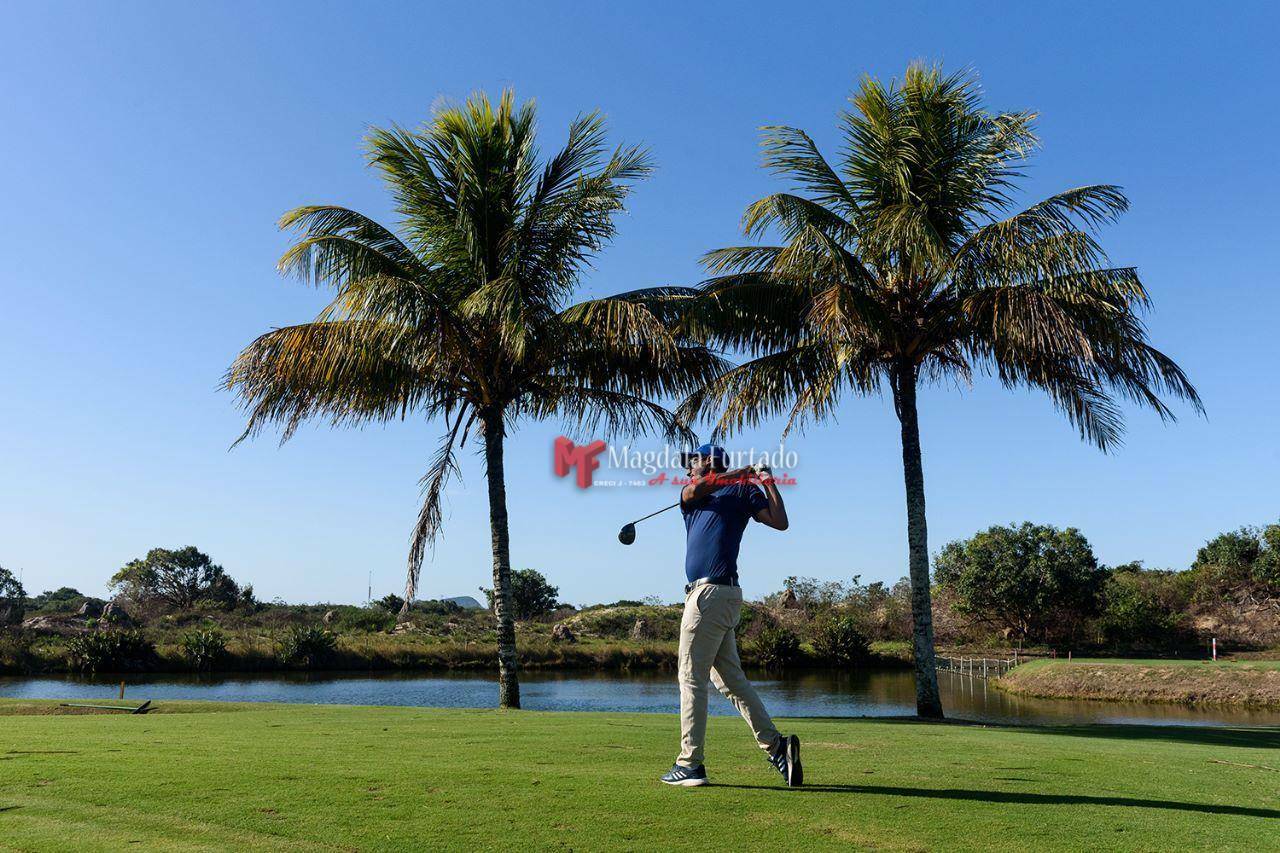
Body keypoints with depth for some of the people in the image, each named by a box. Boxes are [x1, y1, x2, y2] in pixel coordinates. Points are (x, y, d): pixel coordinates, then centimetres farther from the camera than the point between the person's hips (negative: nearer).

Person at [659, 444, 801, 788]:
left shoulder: (743, 490, 4)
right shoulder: (690, 494, 21)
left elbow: (780, 523, -7)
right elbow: (696, 490, -3)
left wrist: (768, 482, -5)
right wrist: (742, 473, 0)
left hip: (712, 592, -7)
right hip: (705, 593, 7)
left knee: (691, 677, -4)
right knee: (731, 680, 8)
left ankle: (690, 764, 1)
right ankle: (776, 746, 11)